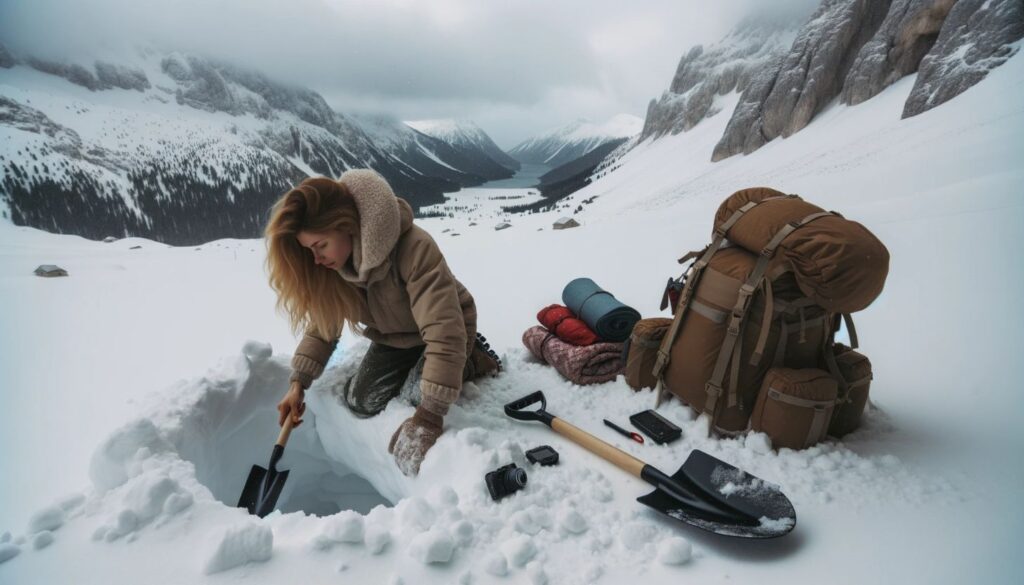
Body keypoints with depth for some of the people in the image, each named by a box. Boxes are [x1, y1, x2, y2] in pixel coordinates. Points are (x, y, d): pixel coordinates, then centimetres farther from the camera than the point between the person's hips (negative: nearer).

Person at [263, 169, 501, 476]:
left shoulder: (415, 249, -41)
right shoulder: (333, 260, -19)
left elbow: (444, 334, -43)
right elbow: (322, 323, -5)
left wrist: (430, 413, -42)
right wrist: (298, 383, -13)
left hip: (445, 330, -5)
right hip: (394, 336, 6)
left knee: (424, 399, -22)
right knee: (360, 401, -3)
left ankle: (471, 357, 5)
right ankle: (412, 365, 22)